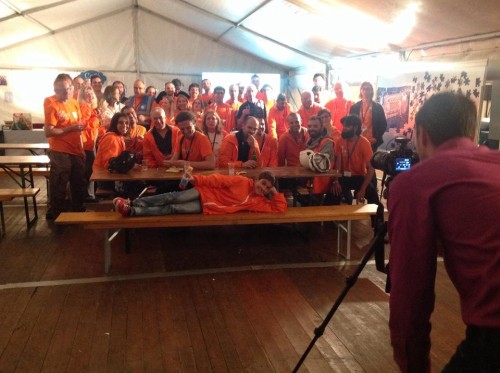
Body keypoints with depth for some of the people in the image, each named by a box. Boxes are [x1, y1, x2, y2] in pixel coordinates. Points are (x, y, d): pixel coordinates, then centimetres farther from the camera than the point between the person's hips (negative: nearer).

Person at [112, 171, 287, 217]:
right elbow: (220, 180, -7)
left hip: (207, 209, 0)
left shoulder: (260, 201, 3)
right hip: (204, 193, 0)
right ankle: (131, 203, -7)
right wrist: (198, 179, -15)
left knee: (172, 209, -10)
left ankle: (132, 211, -10)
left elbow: (279, 208, -1)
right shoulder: (242, 181, -3)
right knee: (173, 197, -15)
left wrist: (276, 193, -9)